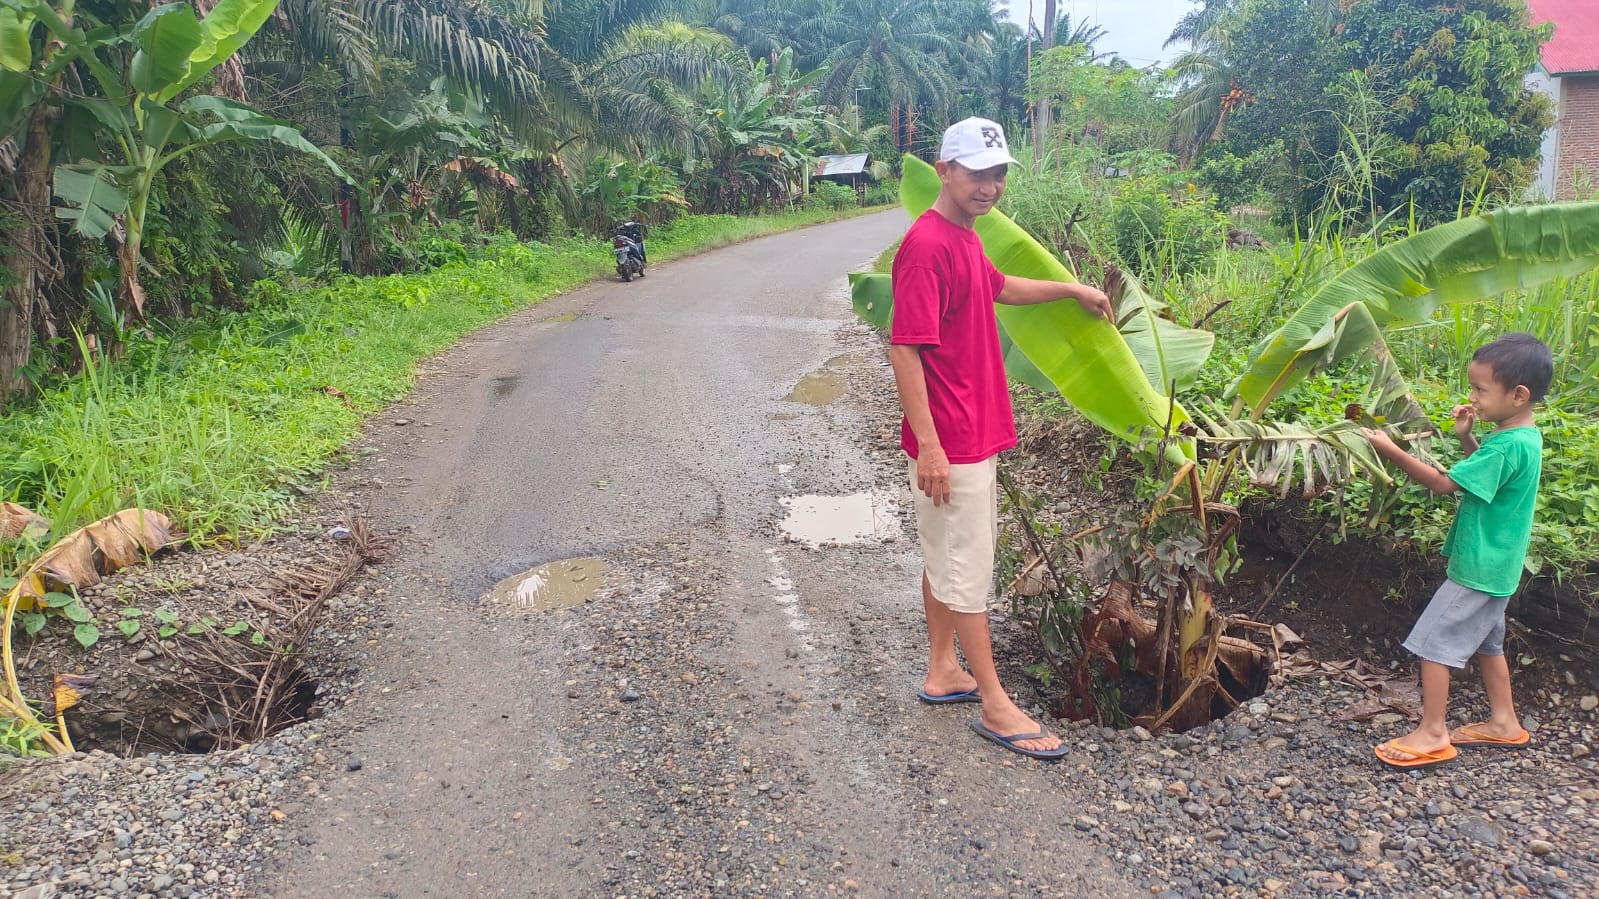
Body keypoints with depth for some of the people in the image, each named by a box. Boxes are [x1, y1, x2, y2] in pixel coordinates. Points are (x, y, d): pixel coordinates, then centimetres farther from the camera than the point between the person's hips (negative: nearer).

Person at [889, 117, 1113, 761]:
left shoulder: (965, 238, 12)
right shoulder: (927, 245, -19)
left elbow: (999, 287, 33)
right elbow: (905, 349, -23)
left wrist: (1071, 289, 33)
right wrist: (928, 446, -25)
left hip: (974, 433, 10)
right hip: (951, 443, -10)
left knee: (945, 558, 18)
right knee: (965, 569, 0)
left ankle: (943, 672, 31)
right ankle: (996, 707, 10)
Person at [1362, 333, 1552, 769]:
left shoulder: (1509, 446, -26)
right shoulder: (1522, 437, 5)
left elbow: (1444, 483, -26)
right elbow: (1485, 472, 19)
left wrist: (1391, 450, -24)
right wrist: (1466, 438, 4)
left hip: (1477, 569, -10)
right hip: (1495, 566, 10)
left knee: (1433, 642, -4)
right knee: (1487, 640, 22)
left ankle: (1433, 734, 4)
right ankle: (1504, 723, 34)